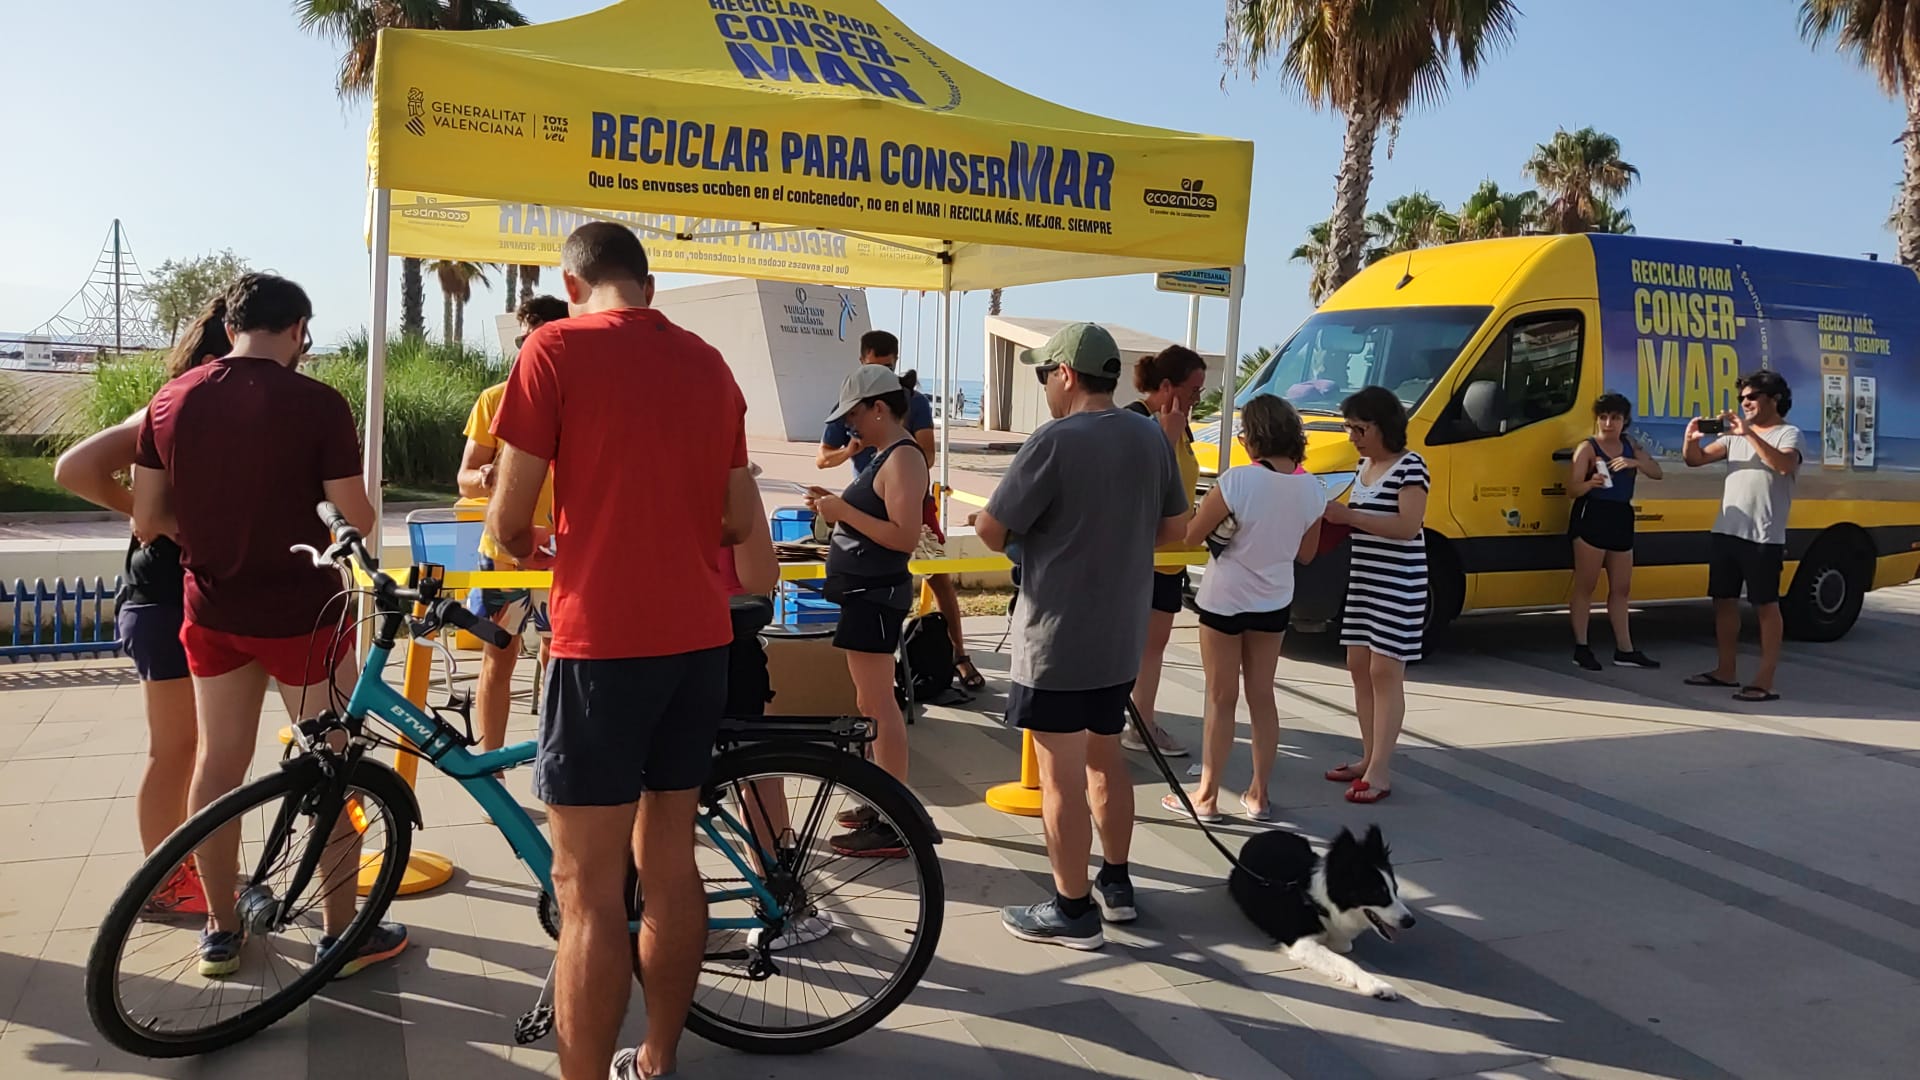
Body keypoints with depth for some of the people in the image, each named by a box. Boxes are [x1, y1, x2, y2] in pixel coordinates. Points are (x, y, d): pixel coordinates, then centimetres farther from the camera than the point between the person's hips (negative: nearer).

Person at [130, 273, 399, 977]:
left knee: (219, 761, 15)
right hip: (300, 611, -5)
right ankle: (342, 933, 16)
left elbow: (147, 520, 1)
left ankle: (221, 930, 26)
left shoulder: (170, 401, 0)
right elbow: (358, 518, -14)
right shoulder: (317, 403, -16)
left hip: (212, 610, 5)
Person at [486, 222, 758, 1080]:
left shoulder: (556, 348, -6)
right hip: (699, 639, 6)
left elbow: (508, 517, -6)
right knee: (668, 863, 16)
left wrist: (522, 548, 16)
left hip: (604, 640, -6)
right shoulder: (708, 362, 10)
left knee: (586, 889, 1)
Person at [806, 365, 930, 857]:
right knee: (875, 703, 16)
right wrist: (837, 507, 8)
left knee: (876, 706, -8)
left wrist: (844, 511, -19)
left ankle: (892, 828, -3)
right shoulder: (886, 455, 15)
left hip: (875, 595, -11)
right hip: (866, 593, 11)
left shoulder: (903, 458, -16)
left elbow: (905, 537, -24)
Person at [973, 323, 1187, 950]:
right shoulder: (1151, 438, 3)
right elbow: (1174, 528, 10)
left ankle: (1073, 911, 12)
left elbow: (991, 531, -15)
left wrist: (1026, 532, 6)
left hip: (1057, 641, -7)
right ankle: (1116, 883, 33)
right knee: (1105, 758, 21)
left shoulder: (1055, 442, -18)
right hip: (1122, 638, 7)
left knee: (1061, 776, 3)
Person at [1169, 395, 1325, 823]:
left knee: (1221, 699, 6)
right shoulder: (1312, 489, -5)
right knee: (1262, 695, 15)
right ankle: (1258, 795, 22)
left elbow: (1190, 536, -15)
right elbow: (1306, 553, 6)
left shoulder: (1238, 481, -21)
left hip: (1225, 599, -4)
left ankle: (1207, 797, 14)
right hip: (1274, 602, 4)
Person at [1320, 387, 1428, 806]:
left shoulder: (1409, 466, -14)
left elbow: (1408, 526, -24)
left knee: (1385, 671, -8)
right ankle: (1369, 757, 21)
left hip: (1398, 584, -9)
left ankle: (1380, 771, -4)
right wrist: (1335, 514, 2)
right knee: (1359, 667, 10)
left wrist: (1348, 515, -25)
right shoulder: (1365, 465, 12)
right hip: (1362, 579, 9)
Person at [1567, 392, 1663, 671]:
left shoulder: (1630, 446, 13)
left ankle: (1624, 650, 16)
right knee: (1585, 585, -4)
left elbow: (1657, 473, 6)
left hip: (1621, 519, 7)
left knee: (1621, 588, 10)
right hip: (1592, 517, -7)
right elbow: (1573, 489, -11)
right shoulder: (1587, 448, -5)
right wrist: (1591, 483, -33)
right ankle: (1581, 647, 1)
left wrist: (1635, 462, -13)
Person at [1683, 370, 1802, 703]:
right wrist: (1691, 439, -9)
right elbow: (1696, 460, 13)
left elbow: (1785, 465, -23)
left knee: (1766, 605, -3)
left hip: (1764, 537, -7)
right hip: (1726, 532, 7)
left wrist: (1750, 434, -29)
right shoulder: (1735, 434, 16)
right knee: (1724, 601, 11)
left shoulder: (1788, 433, -3)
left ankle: (1765, 681, -3)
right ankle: (1726, 671, 21)